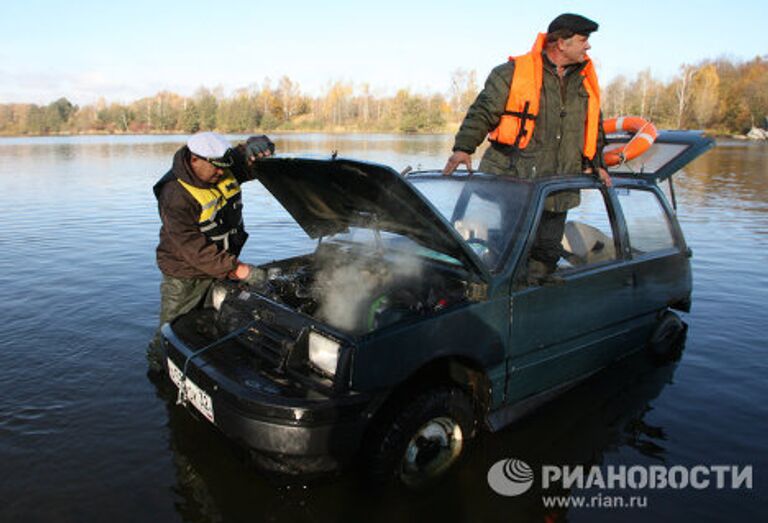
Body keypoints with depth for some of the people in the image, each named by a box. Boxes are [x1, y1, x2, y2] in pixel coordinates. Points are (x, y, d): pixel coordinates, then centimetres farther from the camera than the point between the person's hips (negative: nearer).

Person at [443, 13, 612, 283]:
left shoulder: (586, 79, 16)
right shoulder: (514, 73, -3)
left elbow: (594, 126, 25)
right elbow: (483, 111, -6)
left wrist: (595, 163, 16)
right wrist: (464, 148, -17)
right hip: (509, 184, -5)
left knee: (547, 250, 8)